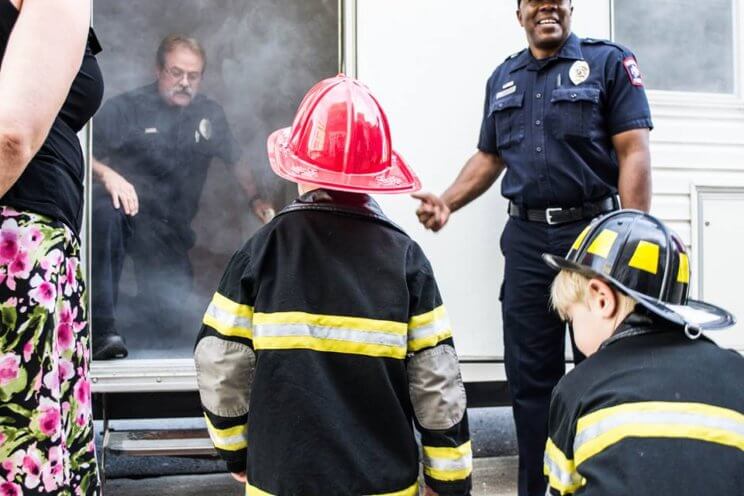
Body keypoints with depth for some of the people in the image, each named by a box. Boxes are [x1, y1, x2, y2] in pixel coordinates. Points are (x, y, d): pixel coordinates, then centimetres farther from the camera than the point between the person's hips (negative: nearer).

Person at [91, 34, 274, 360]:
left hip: (170, 229, 3)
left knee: (170, 319, -10)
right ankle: (102, 328, -34)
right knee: (104, 211, -41)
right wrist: (107, 175, -33)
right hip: (127, 211, -3)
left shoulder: (210, 115, 12)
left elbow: (236, 160, 26)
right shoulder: (126, 108, -3)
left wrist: (255, 199, 13)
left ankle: (141, 308, 30)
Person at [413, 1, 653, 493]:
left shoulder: (609, 62, -1)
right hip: (526, 238, 5)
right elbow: (489, 158, 18)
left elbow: (634, 152, -8)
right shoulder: (503, 78, 14)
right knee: (529, 373, 9)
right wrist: (447, 202, 2)